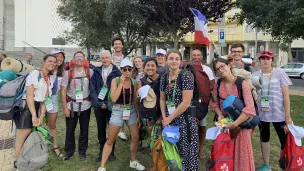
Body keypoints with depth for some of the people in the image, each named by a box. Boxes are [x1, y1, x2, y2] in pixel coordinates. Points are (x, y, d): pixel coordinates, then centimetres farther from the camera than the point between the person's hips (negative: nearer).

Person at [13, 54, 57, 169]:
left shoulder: (50, 80, 12)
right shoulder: (35, 73, -8)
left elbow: (45, 99, 8)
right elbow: (29, 95, -17)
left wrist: (41, 117, -3)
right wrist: (34, 115, -22)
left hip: (36, 108, 7)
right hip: (25, 107, -7)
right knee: (23, 139, -2)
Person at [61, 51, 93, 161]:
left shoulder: (90, 72, -1)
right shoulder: (68, 73, -1)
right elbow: (63, 91, -1)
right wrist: (65, 107, -5)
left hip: (85, 105, 0)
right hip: (71, 105, 0)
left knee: (84, 130, 10)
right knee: (70, 130, 9)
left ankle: (82, 151, 26)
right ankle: (69, 151, 28)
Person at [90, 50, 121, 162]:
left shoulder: (116, 72, -3)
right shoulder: (96, 72, 6)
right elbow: (92, 89, 2)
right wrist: (98, 103, -9)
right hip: (98, 105, 3)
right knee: (101, 129, 12)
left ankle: (111, 152, 22)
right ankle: (101, 151, 27)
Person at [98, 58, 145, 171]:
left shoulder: (134, 82, -1)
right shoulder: (115, 80, -10)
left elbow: (136, 100, 6)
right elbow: (113, 99, -20)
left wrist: (139, 115, 5)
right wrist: (121, 83, -24)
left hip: (132, 111, 4)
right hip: (118, 111, -3)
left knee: (135, 138, 10)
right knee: (110, 141, 3)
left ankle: (133, 161, 33)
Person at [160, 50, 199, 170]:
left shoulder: (186, 76, -12)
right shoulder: (164, 77, 5)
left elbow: (186, 102, -17)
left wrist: (170, 118, -13)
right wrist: (164, 117, -1)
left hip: (184, 119, -5)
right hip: (169, 119, 5)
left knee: (186, 151, 2)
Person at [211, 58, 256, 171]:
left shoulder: (242, 83, -18)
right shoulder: (218, 85, -4)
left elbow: (250, 108, -24)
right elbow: (214, 103, 5)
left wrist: (235, 124, -27)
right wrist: (220, 115, -14)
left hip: (241, 123, -4)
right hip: (224, 122, 4)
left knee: (241, 152, 8)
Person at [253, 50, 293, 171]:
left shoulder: (279, 73, -6)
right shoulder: (255, 75, 1)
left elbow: (286, 95, -7)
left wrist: (287, 115, -11)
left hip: (278, 113, -3)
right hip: (262, 113, 3)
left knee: (285, 140, 2)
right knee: (264, 138, 16)